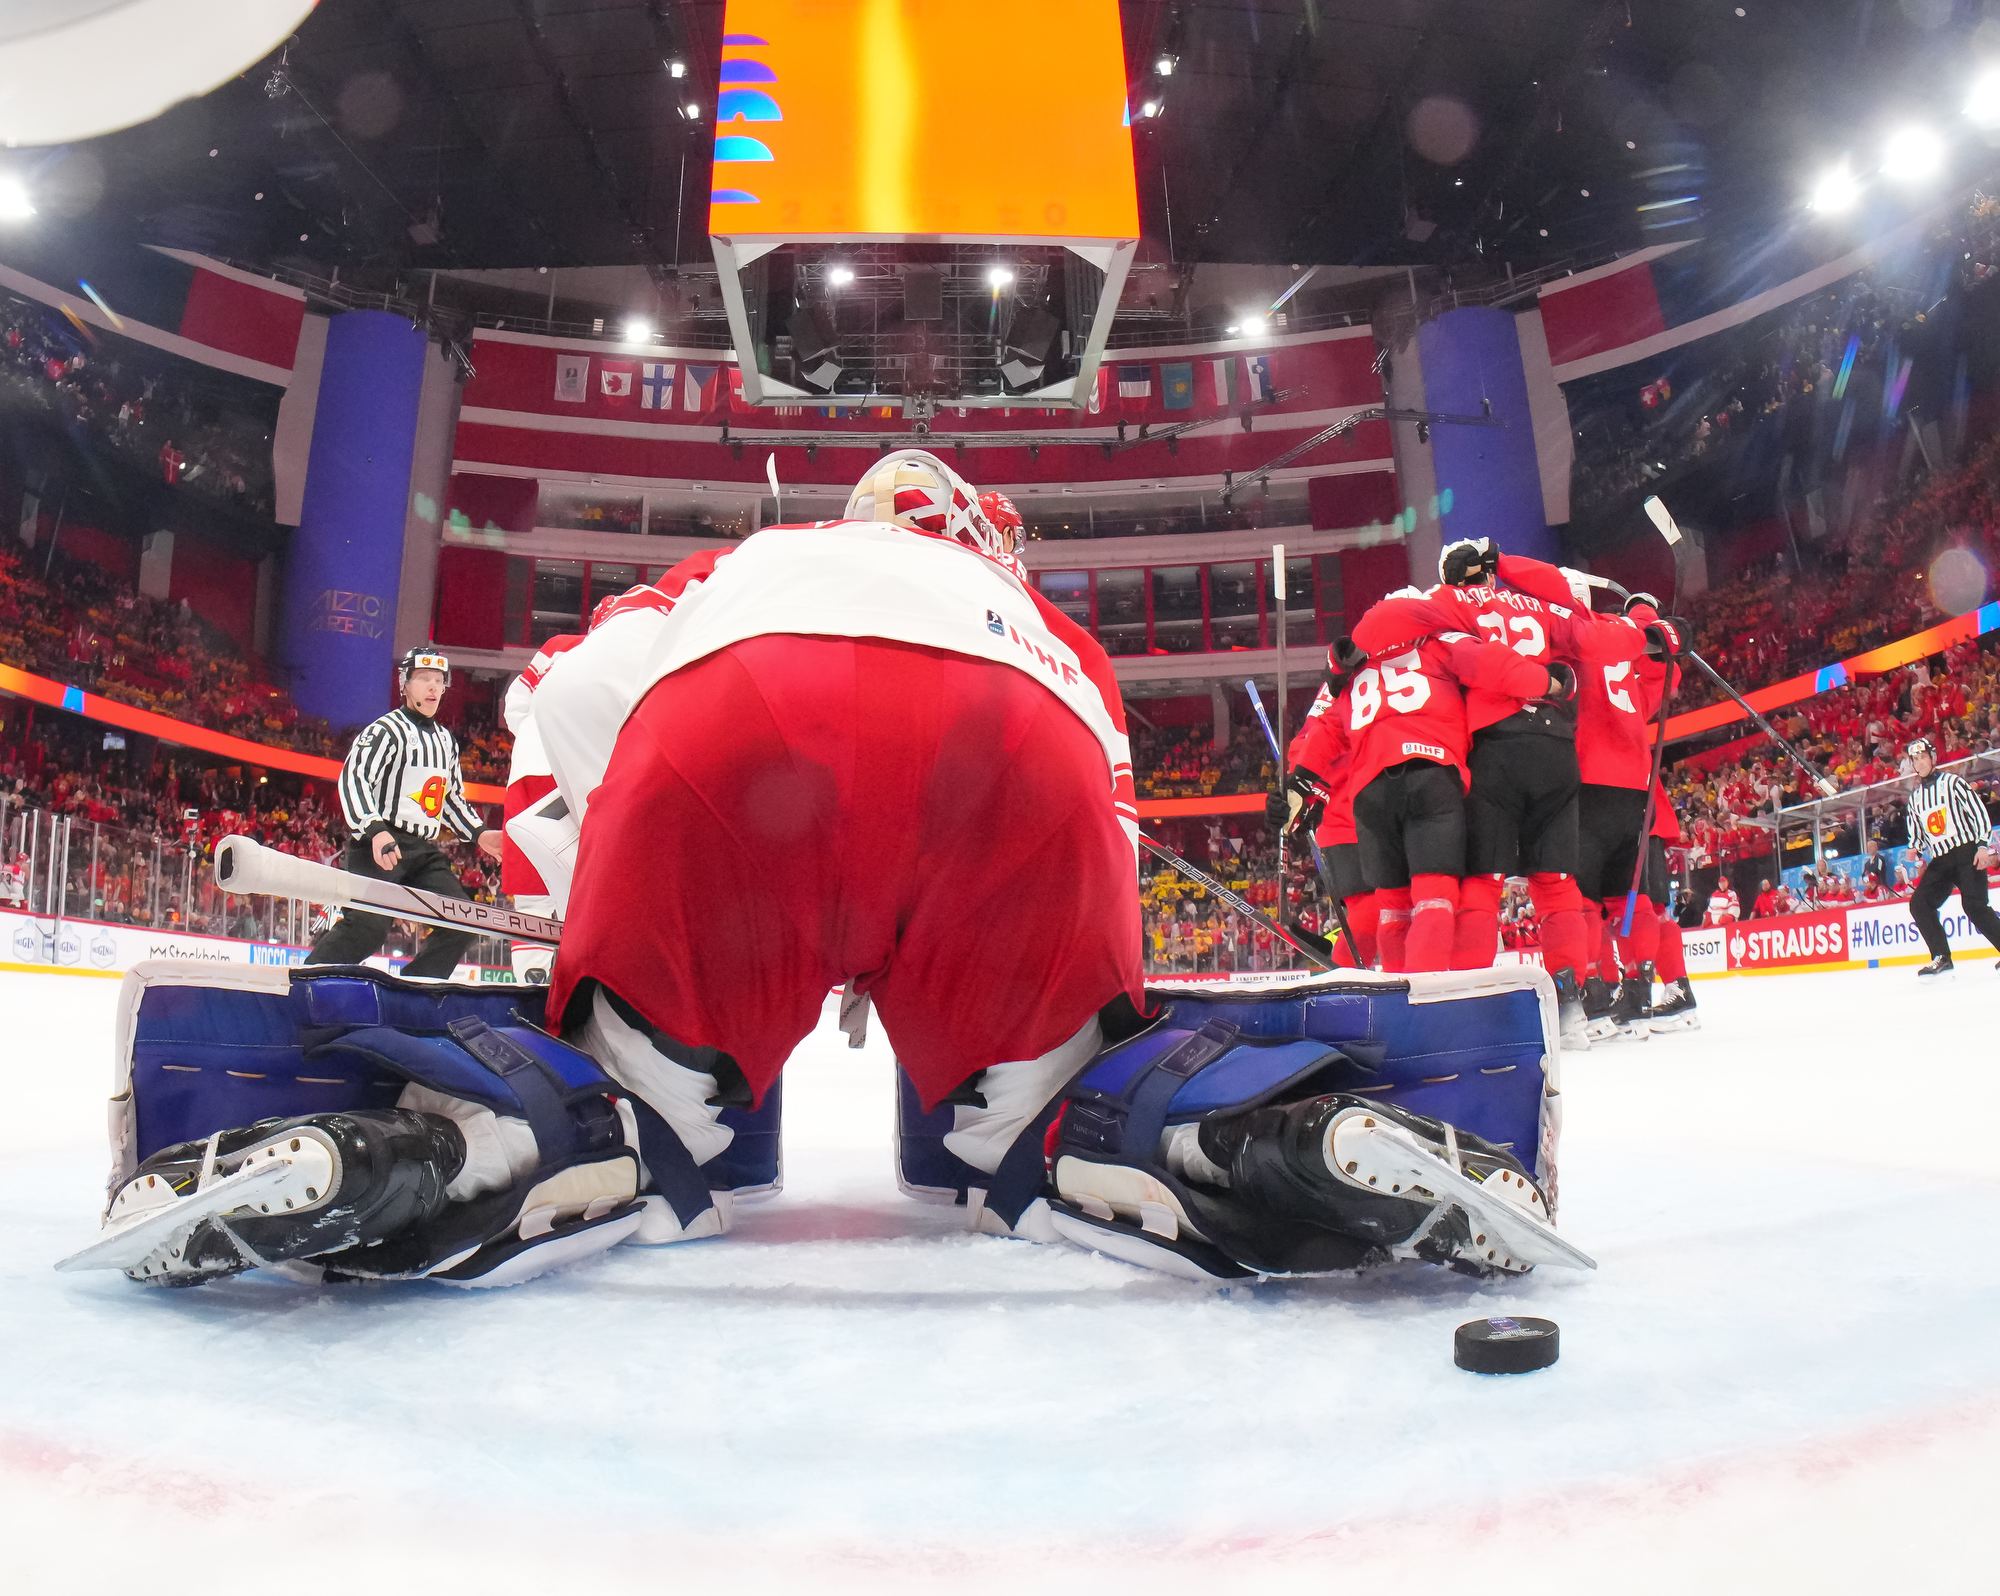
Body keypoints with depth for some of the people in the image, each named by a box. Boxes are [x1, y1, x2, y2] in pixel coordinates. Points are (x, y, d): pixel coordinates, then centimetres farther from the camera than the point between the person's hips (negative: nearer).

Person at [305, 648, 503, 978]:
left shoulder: (446, 740, 19)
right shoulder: (386, 730, -6)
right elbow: (353, 779, -17)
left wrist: (478, 834, 14)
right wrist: (375, 830, -29)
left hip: (424, 851, 8)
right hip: (380, 846, -8)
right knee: (368, 925, -22)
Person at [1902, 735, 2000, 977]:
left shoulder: (1953, 782, -2)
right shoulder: (1915, 796, 15)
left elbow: (1979, 811, -8)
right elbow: (1916, 830, 22)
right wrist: (1915, 849, 3)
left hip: (1967, 853, -6)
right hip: (1940, 861, 6)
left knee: (1975, 907, -17)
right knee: (1919, 903, -9)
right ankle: (1942, 957, -5)